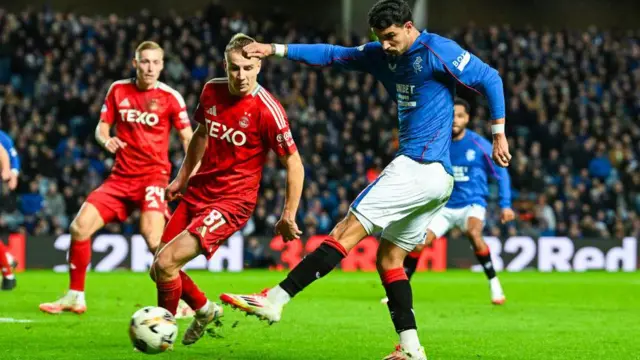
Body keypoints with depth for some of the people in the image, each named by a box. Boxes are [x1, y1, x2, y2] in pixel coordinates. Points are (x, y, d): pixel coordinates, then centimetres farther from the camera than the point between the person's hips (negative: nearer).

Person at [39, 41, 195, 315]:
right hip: (121, 177, 5)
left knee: (153, 239, -26)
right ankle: (75, 296, 10)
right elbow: (101, 128, 12)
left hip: (154, 175, -4)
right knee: (79, 227, -5)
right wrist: (106, 140, -12)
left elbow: (188, 139, -1)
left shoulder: (170, 97, -5)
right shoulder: (118, 90, 6)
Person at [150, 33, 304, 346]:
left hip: (232, 201, -7)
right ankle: (205, 310, 39)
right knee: (158, 270, 11)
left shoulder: (267, 109, -19)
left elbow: (294, 164, -12)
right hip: (198, 192, 7)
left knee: (166, 263, -19)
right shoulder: (212, 91, 0)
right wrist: (182, 178, 24)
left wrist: (288, 217, -12)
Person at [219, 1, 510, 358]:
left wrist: (498, 133, -7)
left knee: (348, 231, -13)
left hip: (419, 168, -9)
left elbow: (490, 78, -5)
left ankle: (275, 299, -18)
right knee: (390, 257, 10)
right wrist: (276, 49, 10)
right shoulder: (384, 55, 15)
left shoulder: (439, 51, -8)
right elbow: (333, 54, 16)